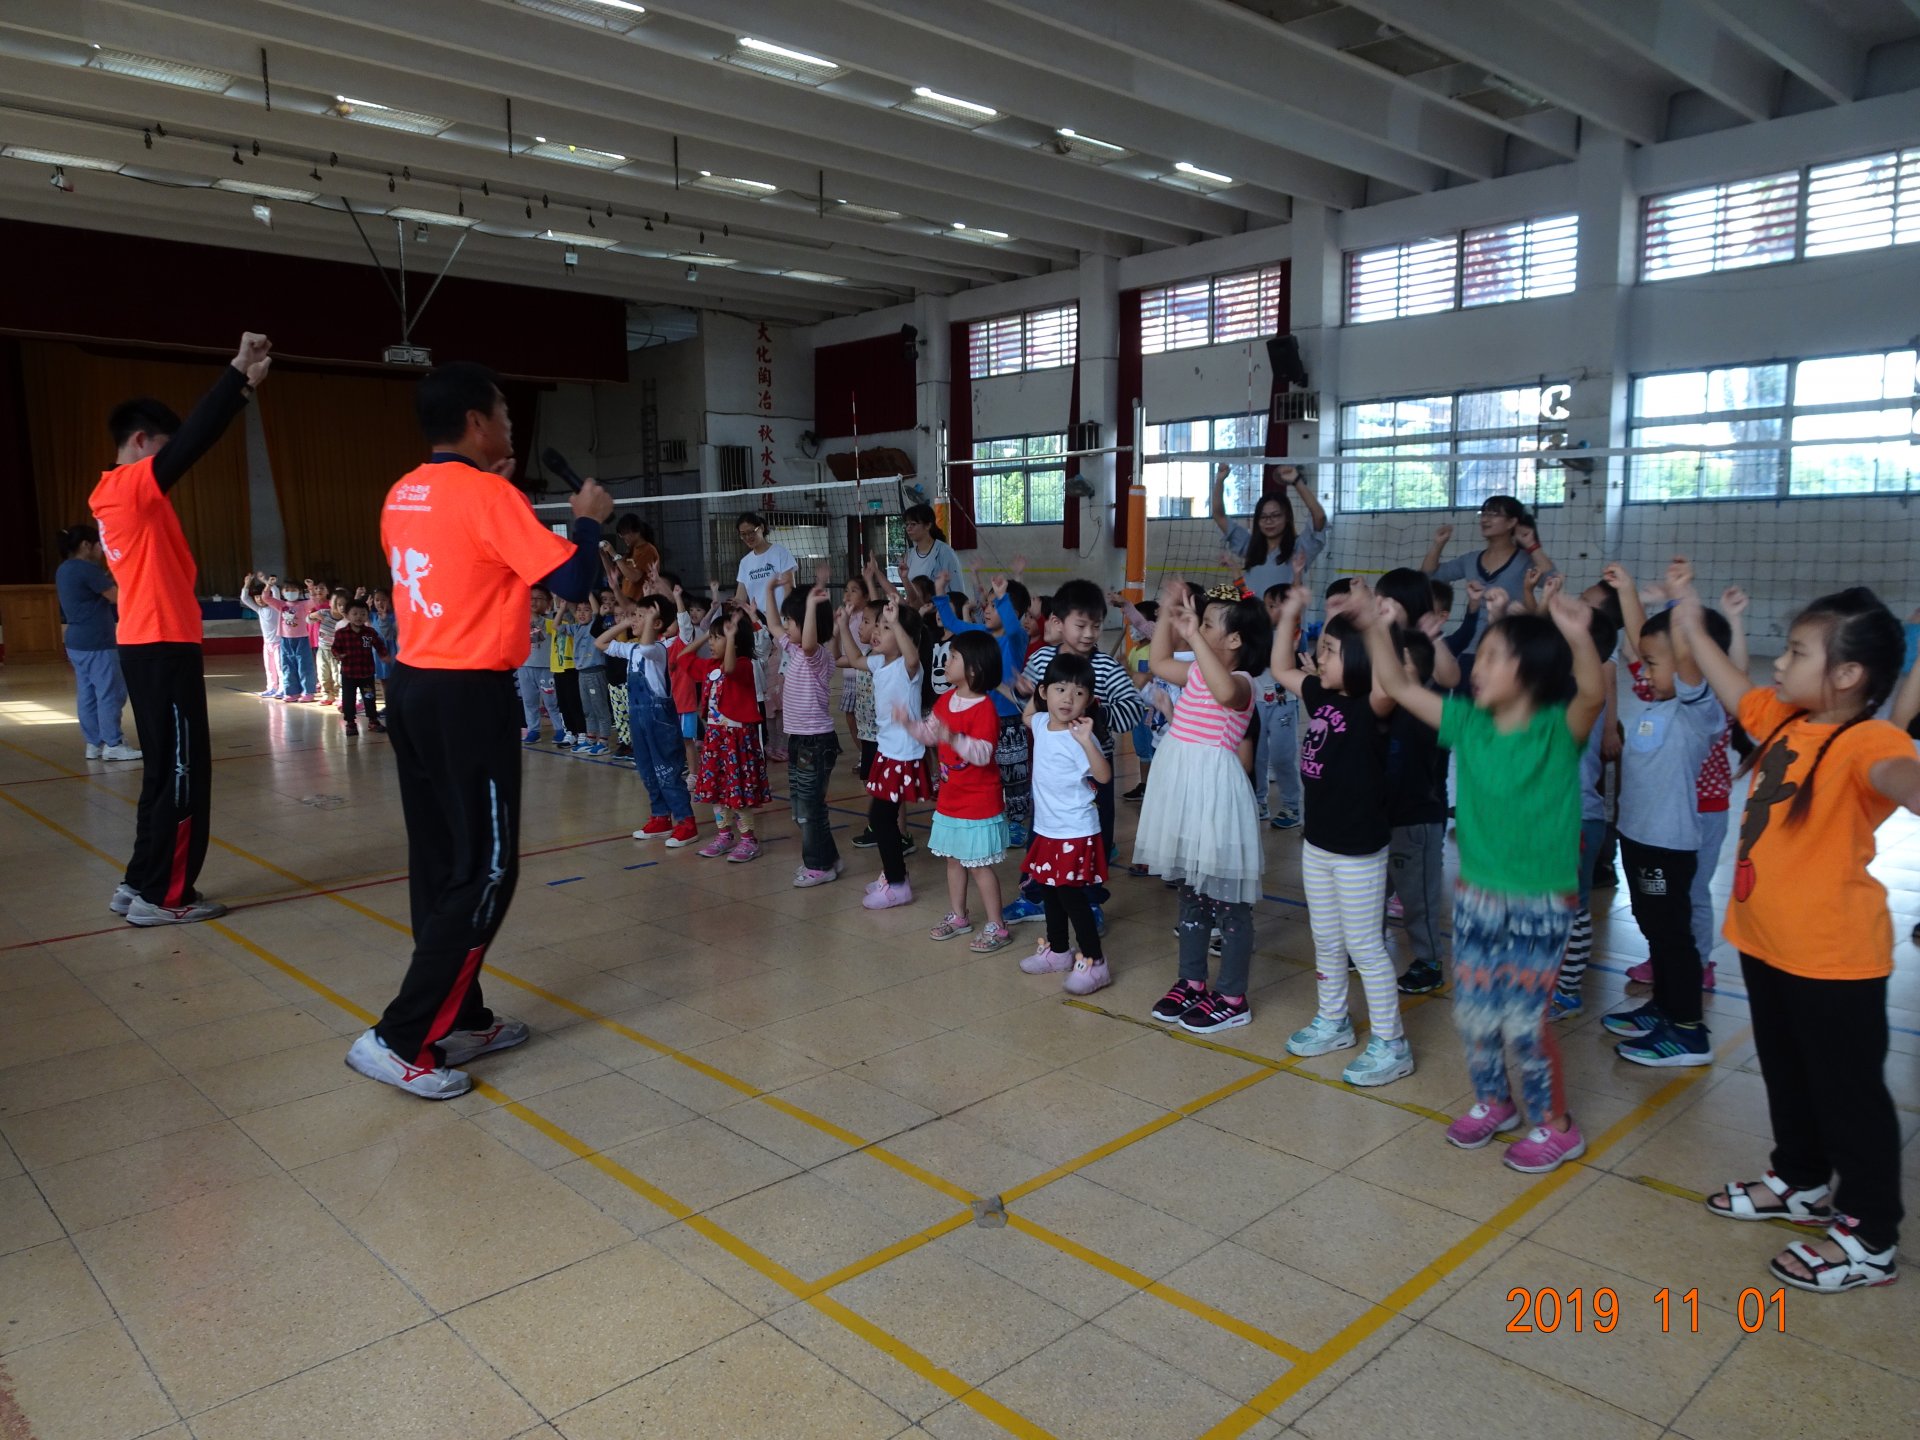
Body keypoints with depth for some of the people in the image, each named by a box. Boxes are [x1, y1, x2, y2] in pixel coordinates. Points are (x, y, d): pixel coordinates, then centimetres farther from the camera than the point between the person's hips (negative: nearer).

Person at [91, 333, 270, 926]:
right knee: (180, 772, -3)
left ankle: (141, 883, 21)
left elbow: (183, 446, 16)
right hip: (163, 648, -10)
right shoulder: (129, 486, -11)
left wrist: (243, 384, 12)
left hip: (146, 646, 10)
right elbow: (193, 440, -19)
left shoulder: (115, 495, 17)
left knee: (167, 770, 15)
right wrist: (238, 372, -19)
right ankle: (161, 894, 3)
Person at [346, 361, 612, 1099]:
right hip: (469, 697, -9)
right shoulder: (489, 496, -14)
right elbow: (571, 579, -15)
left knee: (442, 864, 13)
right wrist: (589, 518, 3)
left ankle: (461, 1019, 22)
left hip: (413, 687, 9)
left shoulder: (403, 495, 10)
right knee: (484, 872, -2)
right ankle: (400, 1040, -2)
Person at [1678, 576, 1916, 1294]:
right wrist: (1692, 625, 24)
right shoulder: (1783, 721, 1)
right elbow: (1738, 692, 21)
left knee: (1848, 1093, 7)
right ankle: (1801, 1182, 46)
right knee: (1786, 1075, 25)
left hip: (1833, 959, -9)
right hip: (1765, 942, 9)